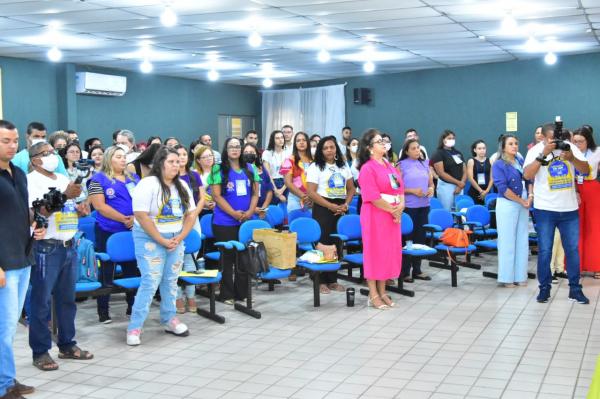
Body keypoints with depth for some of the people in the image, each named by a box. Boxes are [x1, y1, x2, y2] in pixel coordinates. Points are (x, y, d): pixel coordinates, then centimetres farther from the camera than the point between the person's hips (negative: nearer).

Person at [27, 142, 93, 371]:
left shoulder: (64, 179, 17)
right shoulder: (31, 181, -7)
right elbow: (37, 212, -18)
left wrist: (80, 208, 3)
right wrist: (65, 196, -22)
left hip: (68, 246, 8)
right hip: (46, 248, -8)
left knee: (67, 299, 13)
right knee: (41, 302, -2)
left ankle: (67, 345, 24)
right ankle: (40, 352, 5)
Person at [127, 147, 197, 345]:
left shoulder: (182, 186, 8)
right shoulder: (148, 184, -13)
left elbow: (191, 214, 9)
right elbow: (141, 216, -19)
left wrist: (179, 238, -6)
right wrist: (162, 241, -17)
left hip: (175, 240, 7)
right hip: (150, 239, -6)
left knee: (171, 281, 11)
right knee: (150, 282, -11)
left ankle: (169, 320, 24)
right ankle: (134, 327, -5)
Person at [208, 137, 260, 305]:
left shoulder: (250, 169, 10)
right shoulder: (219, 170, -4)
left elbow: (255, 193, 9)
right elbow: (217, 196, -9)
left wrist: (250, 211, -7)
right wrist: (233, 213, -15)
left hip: (247, 220, 4)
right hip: (225, 222, -4)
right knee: (228, 257, 0)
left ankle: (242, 293, 16)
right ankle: (227, 294, 7)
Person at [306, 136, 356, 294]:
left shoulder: (343, 167, 13)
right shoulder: (315, 167, -4)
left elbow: (351, 188, 15)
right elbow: (311, 192, -11)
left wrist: (345, 204, -4)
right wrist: (331, 206, -15)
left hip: (341, 209, 5)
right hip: (323, 209, -5)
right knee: (323, 244, -5)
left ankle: (333, 280, 14)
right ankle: (321, 281, 2)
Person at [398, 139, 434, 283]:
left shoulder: (425, 164, 11)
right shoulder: (402, 165, -4)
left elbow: (431, 183, 17)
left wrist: (431, 189, -5)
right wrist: (413, 191, -17)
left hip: (424, 205, 5)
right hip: (408, 206, -5)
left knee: (420, 237, 10)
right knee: (407, 238, 0)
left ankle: (417, 270, 20)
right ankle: (405, 271, 7)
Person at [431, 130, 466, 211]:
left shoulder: (458, 153, 15)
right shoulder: (439, 154, -4)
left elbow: (464, 171, 11)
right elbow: (441, 173, -12)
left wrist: (461, 185, -7)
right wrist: (458, 182, -12)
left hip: (459, 187, 6)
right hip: (446, 186, -6)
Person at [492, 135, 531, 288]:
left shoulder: (521, 161, 11)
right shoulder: (499, 164, -8)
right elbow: (503, 188, -15)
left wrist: (530, 196, -4)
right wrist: (522, 201, -13)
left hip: (523, 205, 6)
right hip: (507, 205, -6)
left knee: (522, 240, 8)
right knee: (508, 241, -2)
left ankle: (520, 276, 16)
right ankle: (506, 277, 5)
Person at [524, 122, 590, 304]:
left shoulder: (569, 147, 3)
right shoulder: (536, 150, -5)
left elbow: (586, 169, -1)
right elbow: (527, 175, -18)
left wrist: (571, 158, -19)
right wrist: (543, 154, -25)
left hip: (569, 209, 3)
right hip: (545, 209, -3)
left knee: (573, 249, 7)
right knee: (544, 251, 2)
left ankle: (575, 289, 16)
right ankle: (544, 288, 12)